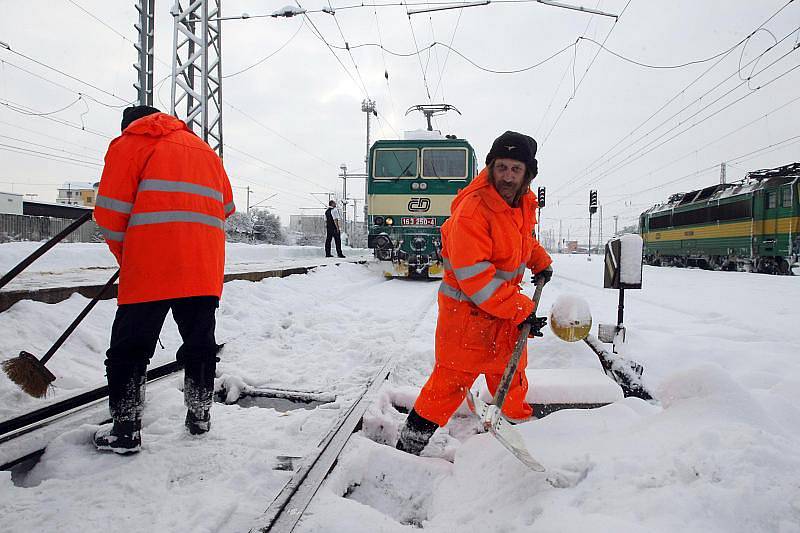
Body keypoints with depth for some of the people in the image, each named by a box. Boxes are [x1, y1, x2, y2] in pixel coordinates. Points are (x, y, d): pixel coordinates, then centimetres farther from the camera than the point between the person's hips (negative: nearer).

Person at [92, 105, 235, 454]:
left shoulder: (129, 143, 9)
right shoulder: (206, 150, 25)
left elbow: (111, 213, 1)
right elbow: (226, 208, 23)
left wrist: (126, 258, 14)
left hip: (151, 267, -5)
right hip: (205, 268, 5)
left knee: (130, 347, 5)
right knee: (200, 341, 16)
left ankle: (125, 429, 8)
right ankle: (199, 416, 26)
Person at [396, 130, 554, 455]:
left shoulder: (524, 201, 0)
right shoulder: (471, 210, -27)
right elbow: (475, 278, -29)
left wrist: (540, 261, 13)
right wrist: (521, 310, -27)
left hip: (506, 304, 8)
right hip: (467, 310, -7)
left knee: (511, 372, 23)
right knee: (452, 379, -1)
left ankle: (518, 424, 47)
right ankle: (410, 446, 15)